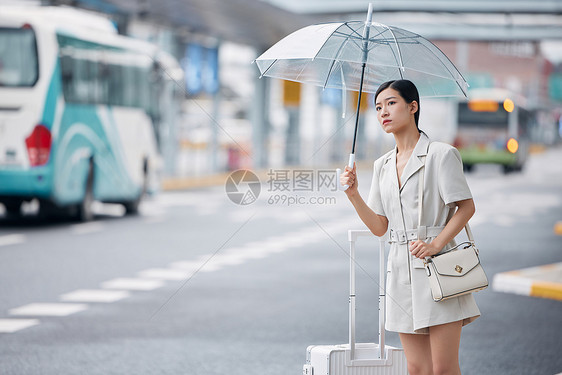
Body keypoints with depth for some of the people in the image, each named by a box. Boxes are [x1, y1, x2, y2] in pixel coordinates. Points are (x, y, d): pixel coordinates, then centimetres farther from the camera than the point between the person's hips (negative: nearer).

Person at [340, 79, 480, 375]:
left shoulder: (440, 154, -4)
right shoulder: (383, 165, 14)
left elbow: (466, 207, -5)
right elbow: (379, 227, 12)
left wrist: (436, 243, -16)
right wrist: (353, 194, -1)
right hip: (401, 270, 6)